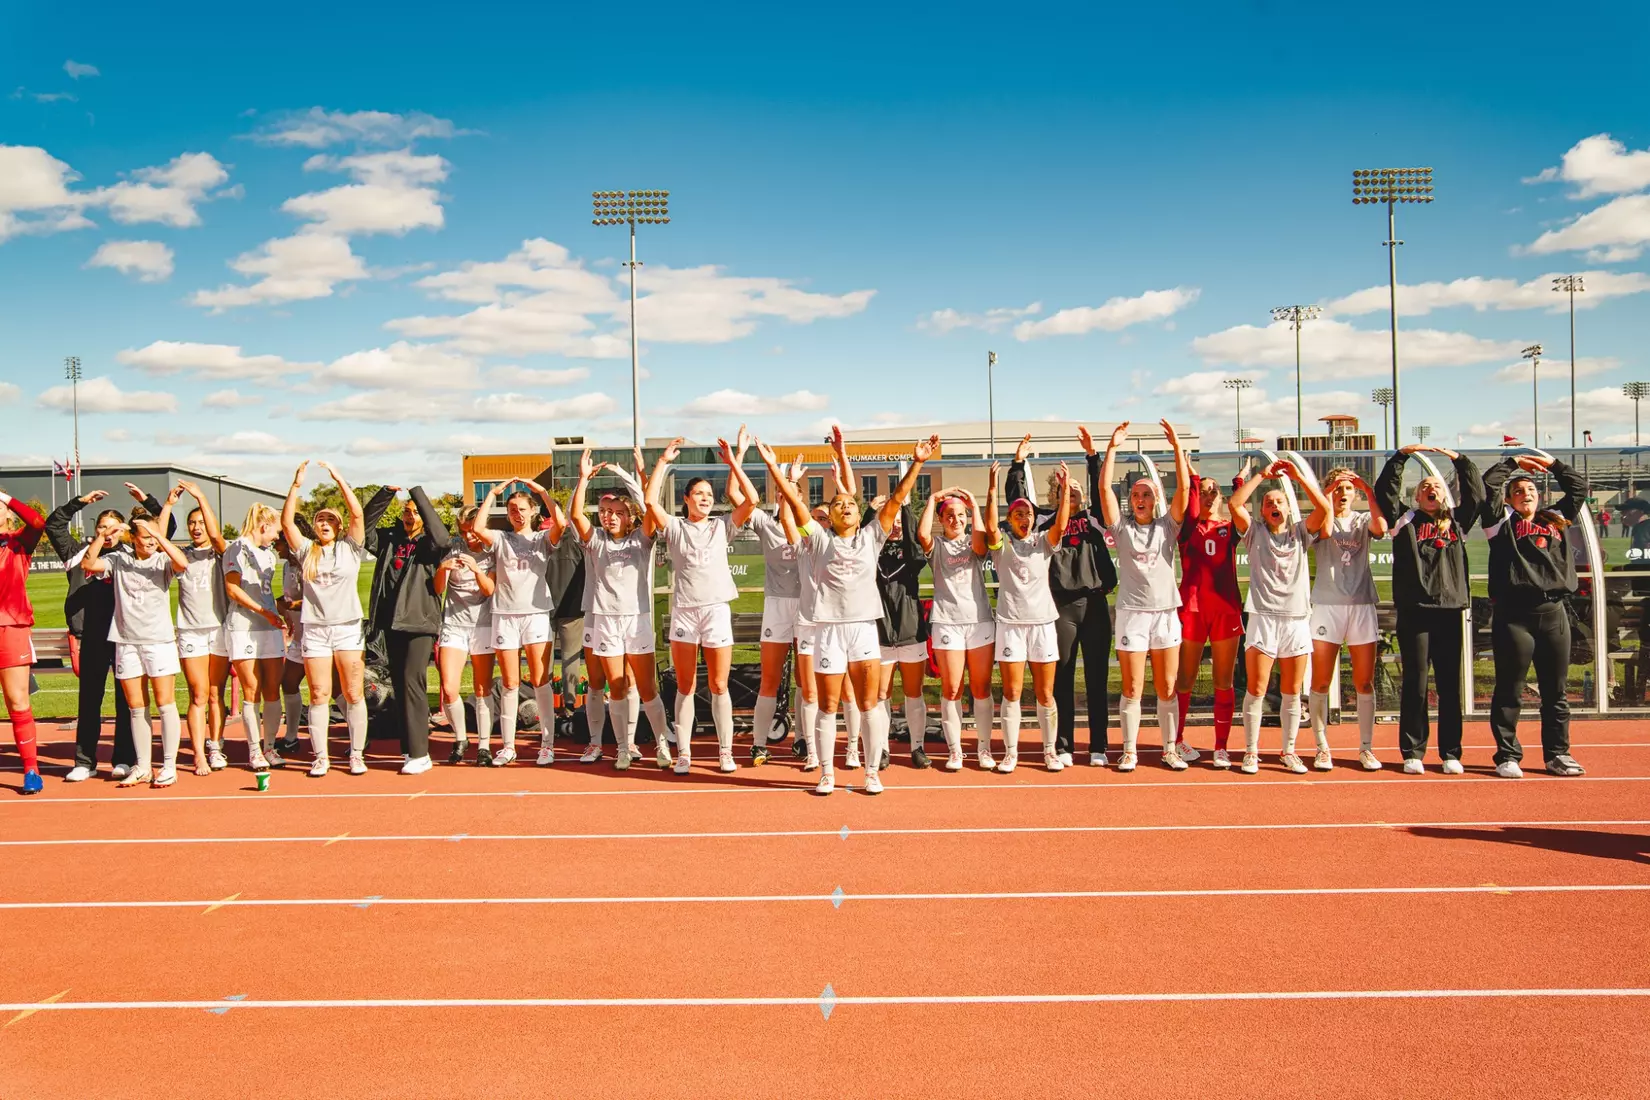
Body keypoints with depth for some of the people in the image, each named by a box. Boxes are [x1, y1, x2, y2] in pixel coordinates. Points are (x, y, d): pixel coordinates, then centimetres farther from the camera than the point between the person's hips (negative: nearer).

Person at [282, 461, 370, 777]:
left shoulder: (350, 547, 6)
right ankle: (321, 756, 8)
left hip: (348, 628, -1)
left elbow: (357, 513, -7)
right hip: (315, 629, 1)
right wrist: (296, 485, -7)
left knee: (354, 694, 0)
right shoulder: (307, 550, 10)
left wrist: (338, 478, -11)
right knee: (319, 695, 2)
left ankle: (357, 754, 8)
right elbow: (286, 521, 0)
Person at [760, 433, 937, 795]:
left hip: (864, 627, 1)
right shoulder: (819, 538, 6)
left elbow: (896, 498, 4)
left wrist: (917, 463, -3)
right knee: (828, 707, 5)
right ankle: (827, 773, 15)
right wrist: (773, 466, -7)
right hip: (829, 629, -1)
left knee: (870, 703, 1)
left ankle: (872, 772, 11)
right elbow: (794, 501, 0)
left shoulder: (871, 537, 10)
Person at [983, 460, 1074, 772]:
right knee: (1011, 693, 1)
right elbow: (990, 527, -17)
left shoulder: (1043, 541, 8)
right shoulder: (1002, 543, 4)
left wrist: (1065, 488, -20)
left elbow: (1060, 525, -11)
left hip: (1042, 621, 1)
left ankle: (1050, 750, 15)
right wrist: (992, 489, -25)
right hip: (1010, 622, -1)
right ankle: (1010, 752, 9)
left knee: (1045, 694, 5)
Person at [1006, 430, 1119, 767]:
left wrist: (1093, 455, -13)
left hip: (1094, 603, 1)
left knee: (1097, 679, 5)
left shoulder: (1093, 518, 11)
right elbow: (1018, 500, 1)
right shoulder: (1047, 519, 9)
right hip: (1061, 606, -1)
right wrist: (1019, 464, -7)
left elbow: (1101, 490, -3)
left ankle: (1099, 746, 11)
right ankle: (1064, 746, 11)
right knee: (1062, 679, 4)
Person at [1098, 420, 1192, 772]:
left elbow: (1184, 488, -4)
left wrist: (1177, 446, -10)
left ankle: (1170, 749, 17)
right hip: (1132, 612, -1)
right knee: (1132, 689, 1)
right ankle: (1129, 751, 10)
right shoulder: (1122, 526, 4)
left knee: (1167, 689, 7)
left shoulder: (1167, 525, 7)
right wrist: (1113, 447, -10)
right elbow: (1104, 488, -6)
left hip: (1166, 611, 1)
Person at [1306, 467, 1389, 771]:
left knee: (1364, 683, 3)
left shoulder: (1363, 520, 11)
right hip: (1327, 605, -2)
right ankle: (1322, 748, 8)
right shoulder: (1319, 519, 7)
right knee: (1321, 683, -1)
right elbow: (1326, 530, -17)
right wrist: (1328, 493, -10)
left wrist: (1369, 492, -10)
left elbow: (1381, 528, -12)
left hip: (1362, 605, 2)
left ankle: (1366, 748, 12)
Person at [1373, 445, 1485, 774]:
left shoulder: (1457, 522, 16)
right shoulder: (1406, 521, 10)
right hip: (1414, 612, -2)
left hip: (1450, 612, 2)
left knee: (1450, 686, 4)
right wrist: (1402, 455, -4)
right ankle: (1412, 753, 6)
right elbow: (1385, 491, 0)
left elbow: (1477, 493, 6)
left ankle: (1451, 753, 11)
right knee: (1415, 685, 0)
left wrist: (1459, 459, 3)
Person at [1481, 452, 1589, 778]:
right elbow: (1489, 485, -4)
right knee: (1509, 689, 0)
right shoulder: (1503, 521, 6)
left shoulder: (1556, 519, 19)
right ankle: (1508, 756, 5)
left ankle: (1558, 754, 17)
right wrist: (1514, 463, 7)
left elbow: (1579, 488, 24)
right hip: (1514, 614, -4)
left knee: (1556, 690, 9)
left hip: (1554, 612, 4)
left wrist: (1553, 465, 20)